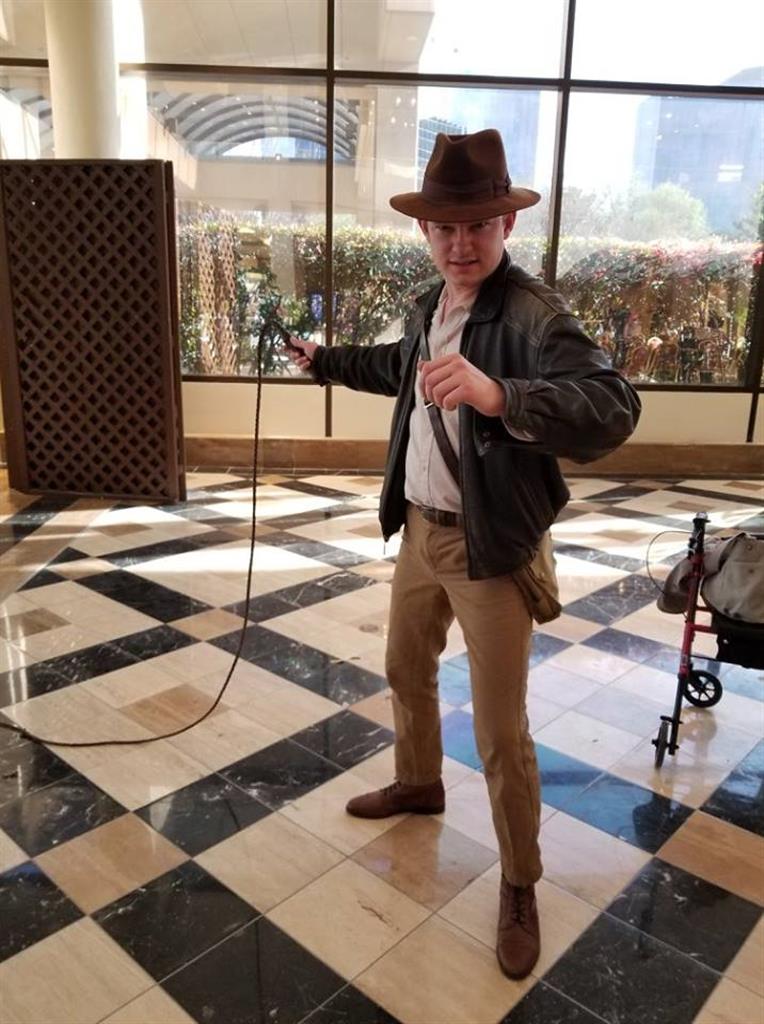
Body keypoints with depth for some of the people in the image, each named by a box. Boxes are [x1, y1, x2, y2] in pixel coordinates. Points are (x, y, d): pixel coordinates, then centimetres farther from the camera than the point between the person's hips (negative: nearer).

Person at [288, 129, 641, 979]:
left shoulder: (533, 315, -21)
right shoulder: (428, 307, 5)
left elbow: (612, 411, -36)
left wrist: (496, 394, -50)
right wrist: (325, 359, 36)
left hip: (493, 549, -8)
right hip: (420, 531, 8)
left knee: (500, 732, 3)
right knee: (406, 671, 25)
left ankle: (519, 884, 26)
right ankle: (418, 783, 52)